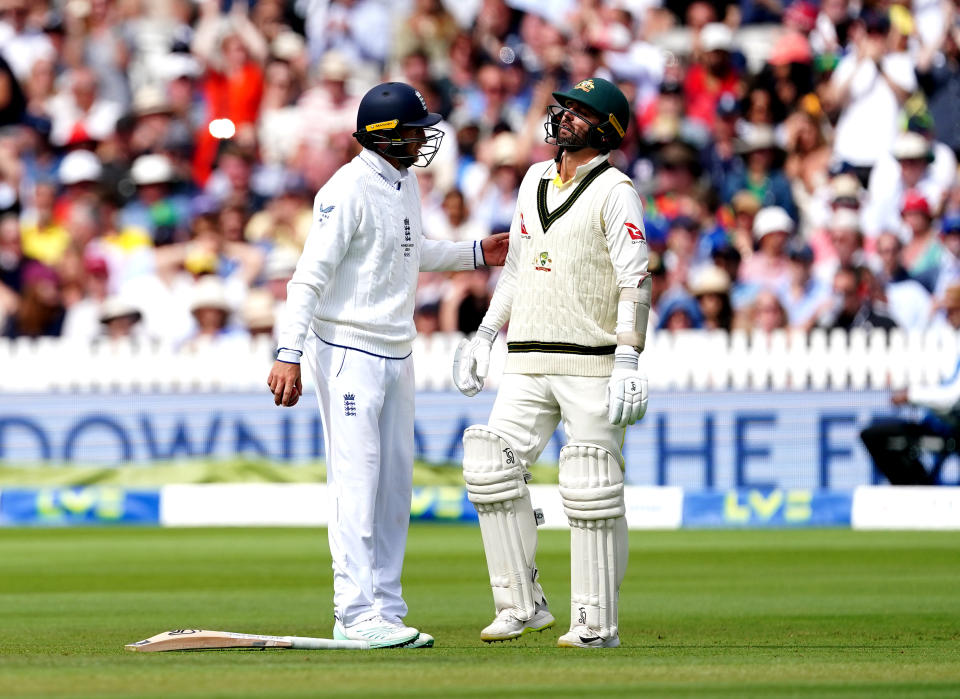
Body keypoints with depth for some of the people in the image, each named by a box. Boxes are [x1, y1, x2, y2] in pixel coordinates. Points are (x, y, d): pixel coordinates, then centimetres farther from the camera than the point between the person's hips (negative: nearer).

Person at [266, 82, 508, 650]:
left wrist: (474, 254, 24)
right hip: (348, 351, -9)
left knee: (396, 484, 9)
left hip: (396, 354, 9)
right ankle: (357, 614, -8)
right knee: (358, 481, -9)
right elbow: (310, 276, -20)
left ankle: (385, 610, 14)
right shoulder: (349, 190, -16)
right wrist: (289, 355, -26)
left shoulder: (407, 182, 11)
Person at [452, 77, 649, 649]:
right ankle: (522, 606, 3)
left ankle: (597, 623, 0)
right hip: (527, 364, 7)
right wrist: (485, 336, 18)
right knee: (491, 469, -4)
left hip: (591, 365, -7)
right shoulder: (536, 179, 16)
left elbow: (635, 279, -13)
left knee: (592, 491, -6)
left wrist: (628, 359, -23)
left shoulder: (615, 190, -6)